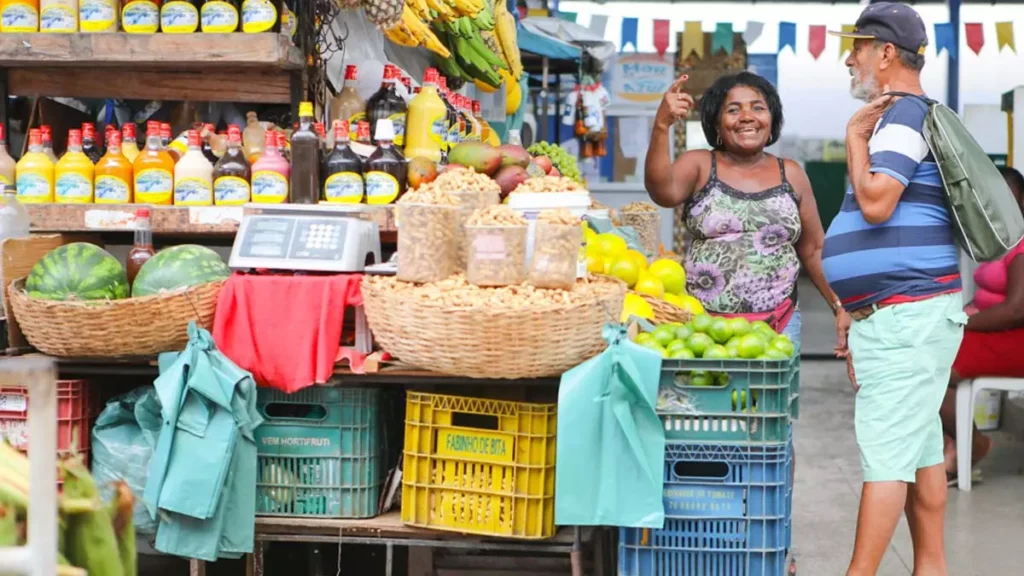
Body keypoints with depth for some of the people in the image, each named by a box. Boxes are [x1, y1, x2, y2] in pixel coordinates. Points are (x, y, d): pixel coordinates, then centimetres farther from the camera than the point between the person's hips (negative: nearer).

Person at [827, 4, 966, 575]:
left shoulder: (903, 115, -12)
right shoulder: (909, 115, 21)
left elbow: (876, 203, -25)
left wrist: (855, 137, -10)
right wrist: (861, 321, 24)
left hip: (907, 314, -11)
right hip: (906, 313, 11)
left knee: (886, 449, -11)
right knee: (918, 445, 13)